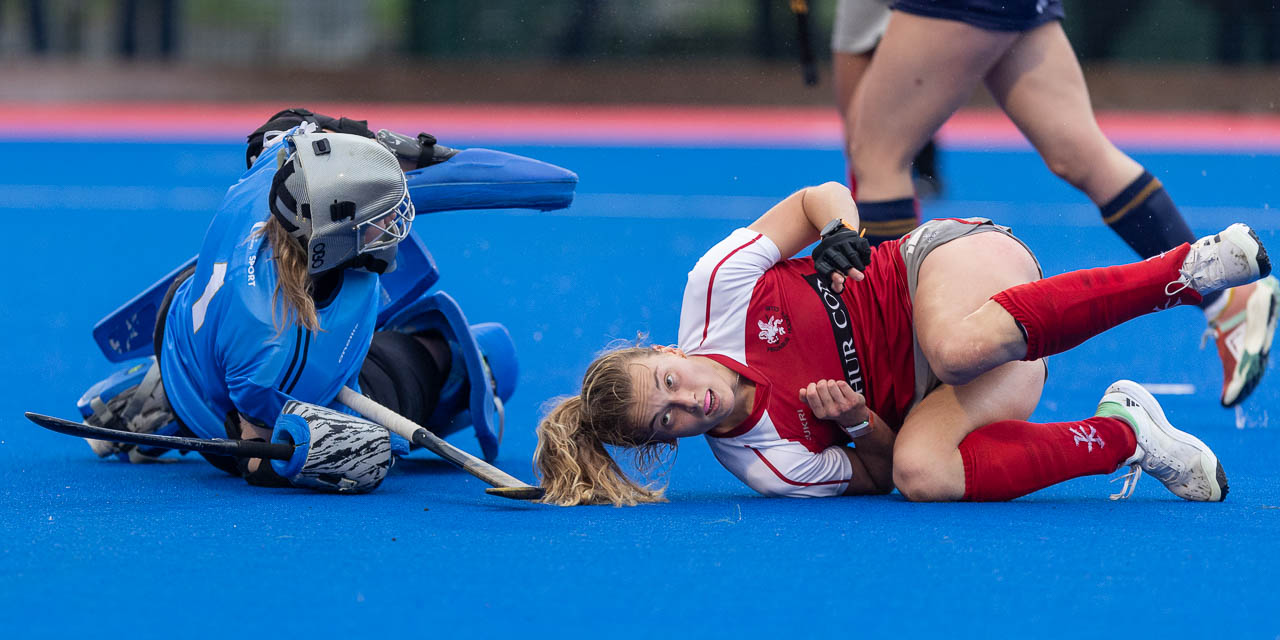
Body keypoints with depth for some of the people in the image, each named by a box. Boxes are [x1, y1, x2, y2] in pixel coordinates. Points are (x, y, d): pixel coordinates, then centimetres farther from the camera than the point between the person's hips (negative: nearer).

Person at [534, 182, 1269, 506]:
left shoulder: (716, 288, -10)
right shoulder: (769, 466, -10)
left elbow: (822, 198, 4)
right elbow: (886, 474, -1)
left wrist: (841, 233, -16)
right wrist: (860, 423, -20)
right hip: (917, 395, 2)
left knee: (959, 343, -40)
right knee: (924, 474, -33)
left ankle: (1186, 266, -35)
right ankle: (1124, 437, -17)